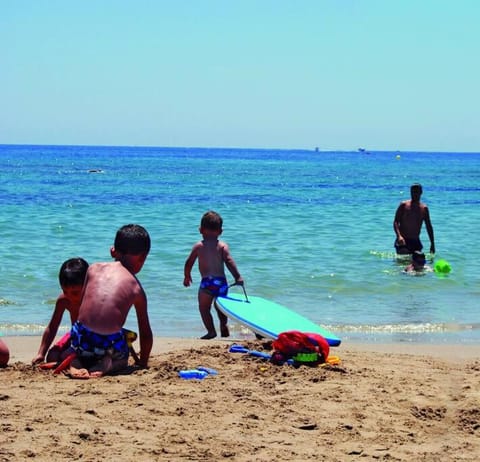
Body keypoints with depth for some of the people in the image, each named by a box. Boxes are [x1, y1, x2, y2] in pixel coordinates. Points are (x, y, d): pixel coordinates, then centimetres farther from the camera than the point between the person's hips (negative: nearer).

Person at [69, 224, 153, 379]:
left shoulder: (94, 269, 13)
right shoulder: (136, 288, 10)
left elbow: (80, 305, 17)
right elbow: (145, 333, 15)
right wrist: (143, 363, 31)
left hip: (81, 340, 1)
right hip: (111, 345, -1)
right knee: (121, 360, 34)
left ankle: (75, 363, 1)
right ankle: (106, 366, -1)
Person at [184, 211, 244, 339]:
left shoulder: (198, 246, 6)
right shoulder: (223, 246, 5)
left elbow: (189, 263, 11)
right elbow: (229, 261, -7)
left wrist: (187, 277, 27)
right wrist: (238, 277, -8)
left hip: (207, 282, -3)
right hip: (222, 281, 3)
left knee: (204, 308, 7)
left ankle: (211, 331, -3)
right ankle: (224, 326, 25)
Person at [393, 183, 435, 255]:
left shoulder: (424, 208, 9)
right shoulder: (404, 205, -1)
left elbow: (429, 227, 15)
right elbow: (396, 222, -6)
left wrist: (432, 244, 9)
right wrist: (399, 236, -23)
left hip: (416, 241, 4)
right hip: (403, 241, -4)